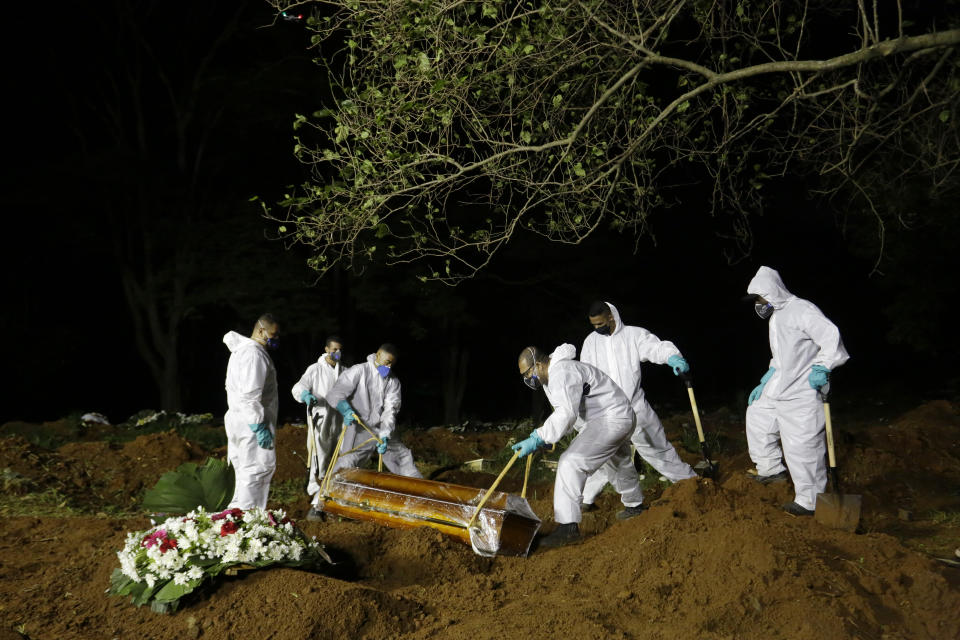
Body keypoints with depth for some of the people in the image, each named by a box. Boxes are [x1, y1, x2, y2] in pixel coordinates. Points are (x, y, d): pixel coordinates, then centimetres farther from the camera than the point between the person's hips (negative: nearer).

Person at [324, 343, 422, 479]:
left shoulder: (393, 381, 5)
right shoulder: (359, 371, -8)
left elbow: (390, 410, -5)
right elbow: (335, 394, -13)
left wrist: (384, 436, -19)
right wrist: (346, 410, -33)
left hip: (383, 431, 5)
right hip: (360, 431, -5)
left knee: (404, 456, 13)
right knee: (346, 463, -16)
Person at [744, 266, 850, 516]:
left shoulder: (802, 310, -15)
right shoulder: (775, 317, 17)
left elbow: (831, 336, -24)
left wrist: (822, 367, -33)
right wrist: (763, 384, 25)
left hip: (803, 394, -10)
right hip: (778, 390, 10)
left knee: (801, 446, -8)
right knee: (756, 415, 21)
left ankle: (809, 502, 2)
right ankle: (772, 469, 33)